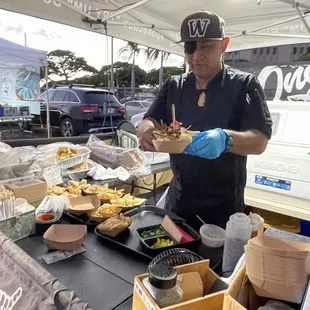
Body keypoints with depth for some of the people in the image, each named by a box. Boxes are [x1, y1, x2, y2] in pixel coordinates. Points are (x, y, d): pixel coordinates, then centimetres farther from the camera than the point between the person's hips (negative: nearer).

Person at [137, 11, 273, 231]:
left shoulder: (244, 85, -7)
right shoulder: (173, 86, 4)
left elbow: (260, 141, -16)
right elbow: (149, 121, -3)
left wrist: (226, 139, -37)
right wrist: (148, 130, -27)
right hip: (178, 199, 4)